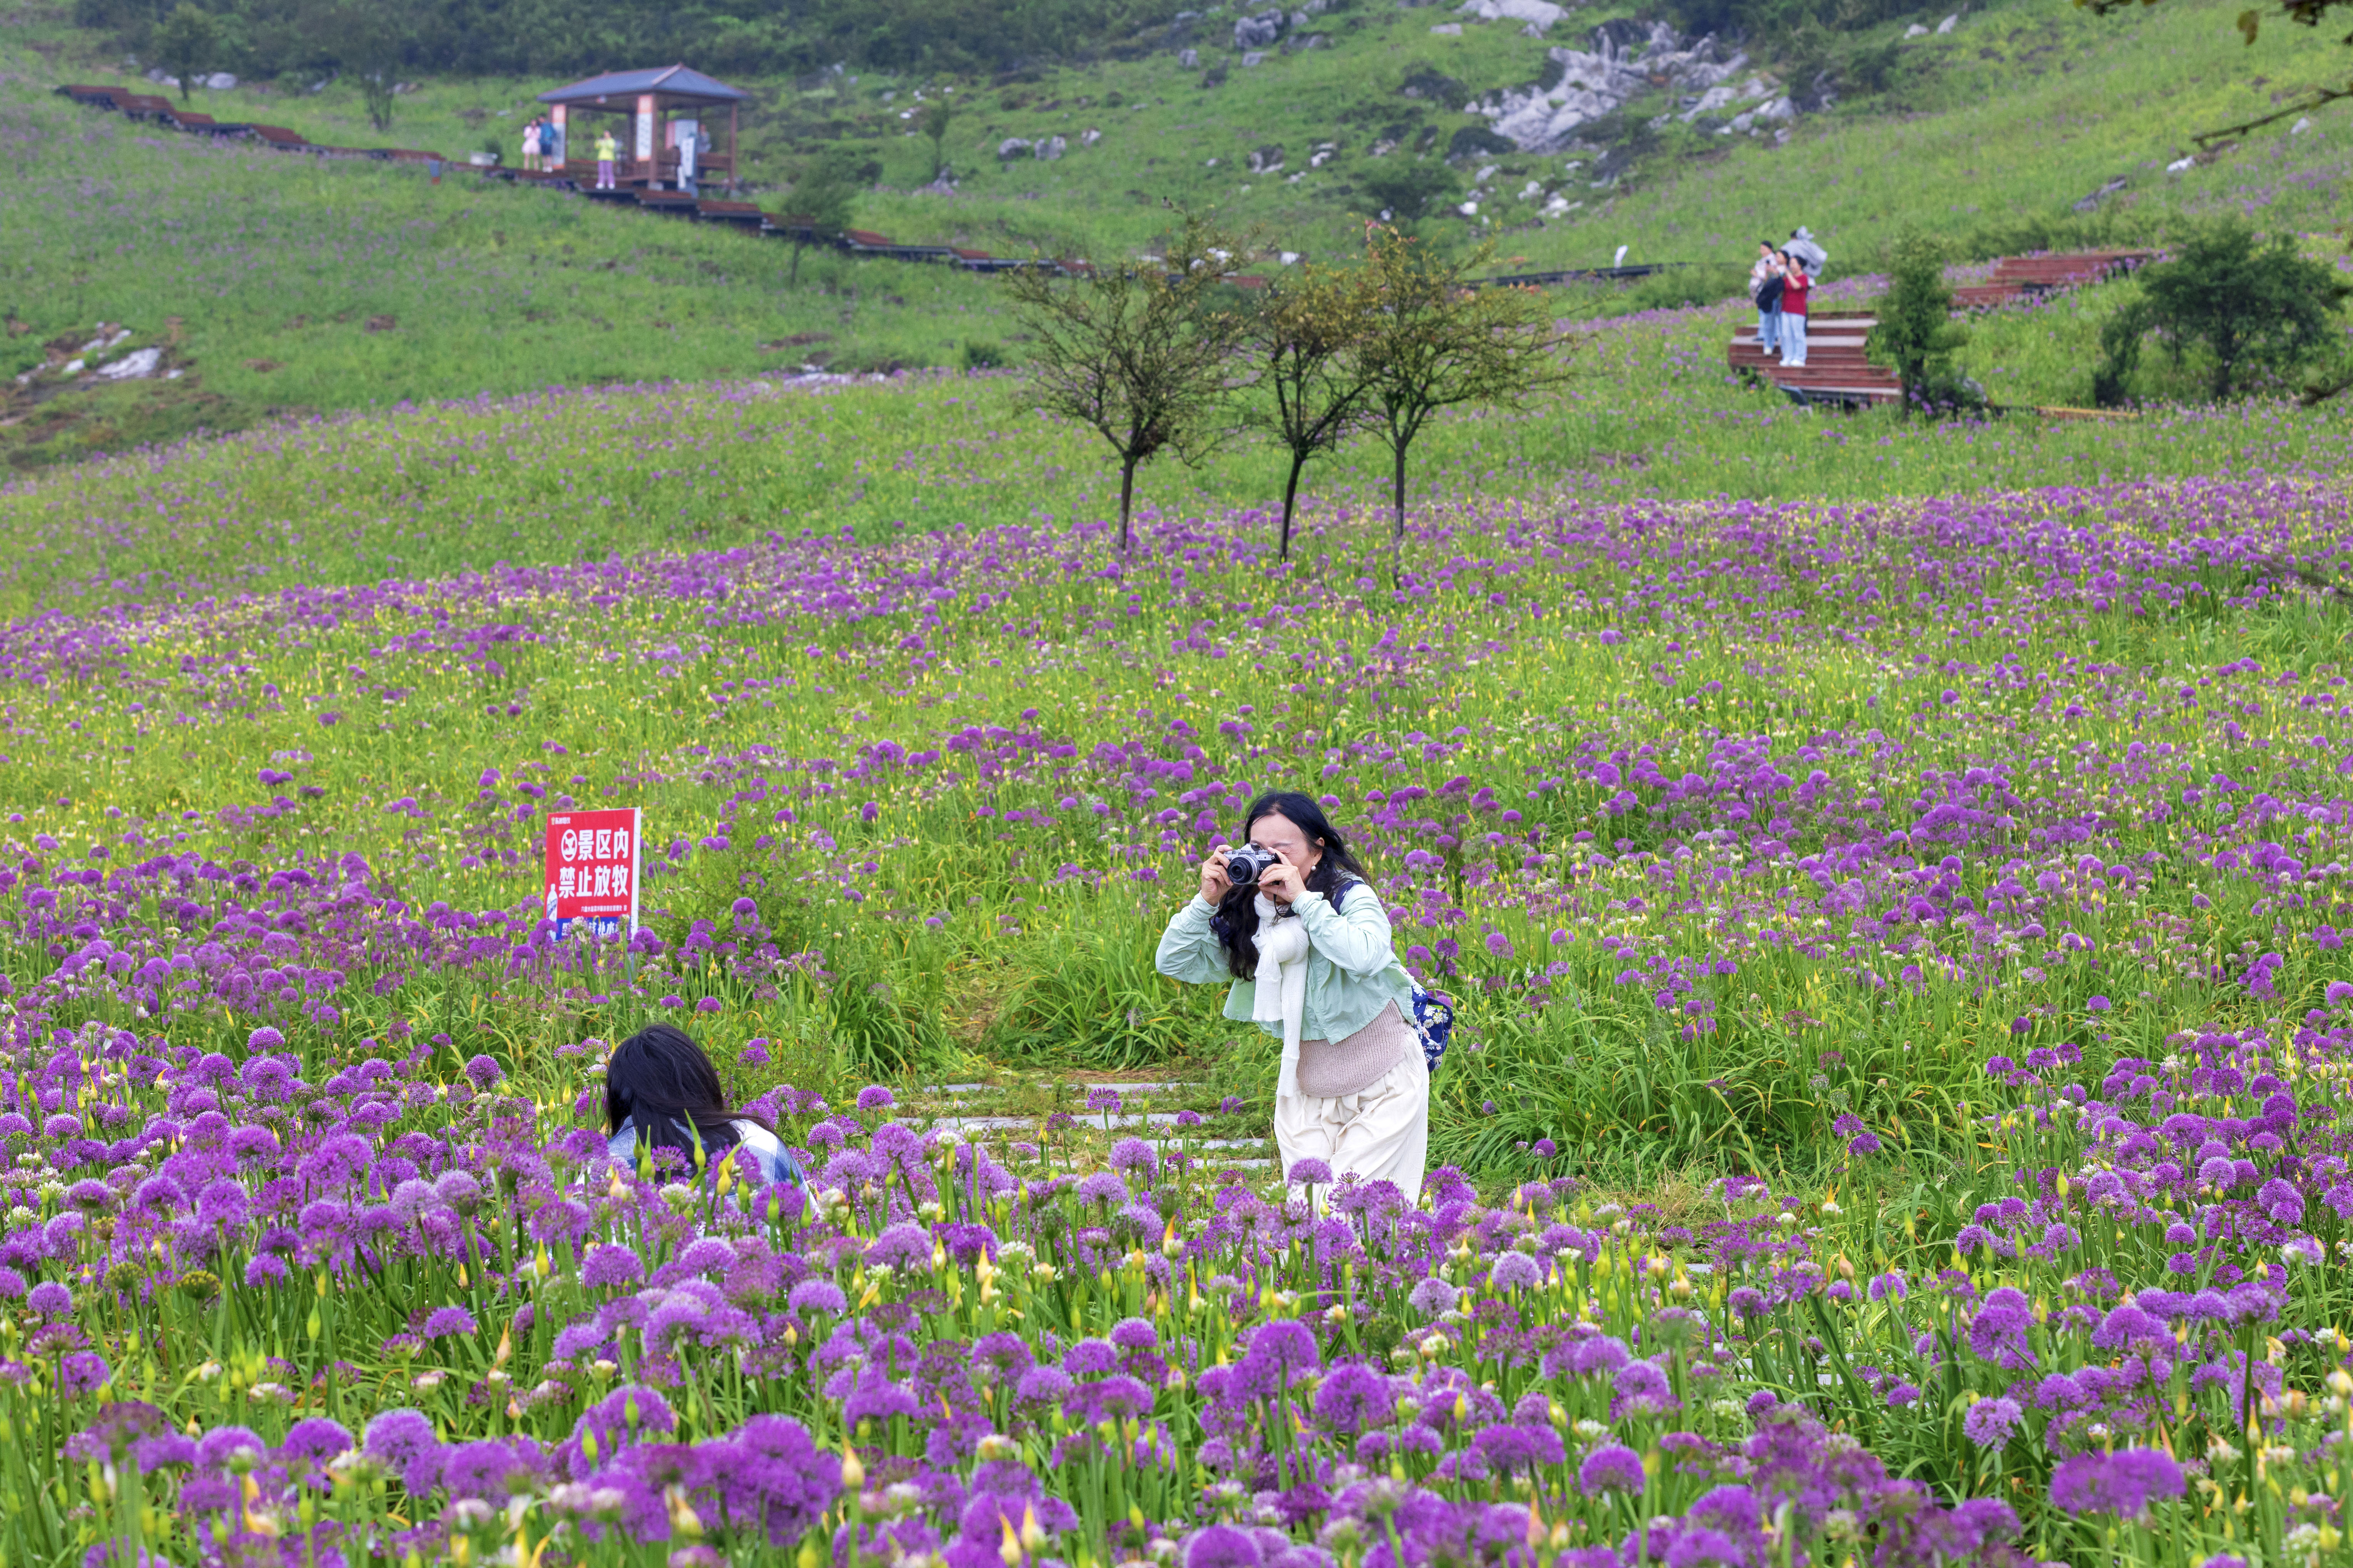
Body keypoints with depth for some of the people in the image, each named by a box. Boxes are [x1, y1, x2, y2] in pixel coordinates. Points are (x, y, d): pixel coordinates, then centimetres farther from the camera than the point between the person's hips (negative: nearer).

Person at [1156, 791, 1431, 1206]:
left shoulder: (1349, 894, -16)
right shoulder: (1246, 915, -3)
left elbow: (1365, 956, -37)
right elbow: (1173, 963, -4)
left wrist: (1303, 899, -32)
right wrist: (1206, 901, -16)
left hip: (1382, 1082, -4)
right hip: (1306, 1086, 4)